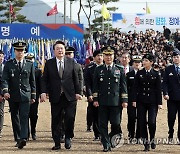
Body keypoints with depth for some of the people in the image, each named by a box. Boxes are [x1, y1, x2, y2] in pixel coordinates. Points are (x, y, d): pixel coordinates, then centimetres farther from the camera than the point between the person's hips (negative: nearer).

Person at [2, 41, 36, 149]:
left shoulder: (30, 64, 8)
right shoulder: (8, 64, 5)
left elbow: (32, 81, 11)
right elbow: (5, 79, -3)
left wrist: (33, 96, 8)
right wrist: (5, 91, -20)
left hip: (25, 95, -1)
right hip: (12, 96, 1)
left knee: (24, 117, -13)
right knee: (15, 118, 7)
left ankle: (23, 138, -23)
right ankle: (18, 139, 16)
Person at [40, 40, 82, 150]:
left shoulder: (71, 62, 6)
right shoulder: (49, 63, 5)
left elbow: (76, 78, 7)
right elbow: (44, 80, 4)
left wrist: (78, 92, 1)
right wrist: (44, 92, -8)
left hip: (70, 96, 0)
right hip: (55, 96, 1)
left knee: (70, 117, -7)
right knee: (55, 120, 4)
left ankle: (68, 137, 16)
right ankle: (57, 143, 13)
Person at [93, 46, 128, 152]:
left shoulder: (120, 70, 7)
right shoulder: (98, 70, 8)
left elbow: (123, 86, 6)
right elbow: (95, 86, 8)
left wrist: (124, 100, 0)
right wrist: (95, 99, 0)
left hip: (115, 102, -1)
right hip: (102, 102, 1)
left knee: (116, 123, -2)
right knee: (103, 125, 0)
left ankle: (111, 138, 25)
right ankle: (106, 145, 8)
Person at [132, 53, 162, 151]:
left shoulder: (156, 74, 2)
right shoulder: (139, 73, 5)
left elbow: (158, 89, 2)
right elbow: (135, 87, 4)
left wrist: (159, 102, -3)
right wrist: (134, 100, -4)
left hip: (152, 102, -2)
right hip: (141, 101, 2)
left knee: (152, 122, -10)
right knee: (142, 123, 0)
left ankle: (152, 139, 16)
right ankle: (146, 143, 10)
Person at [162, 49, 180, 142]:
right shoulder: (168, 69, 6)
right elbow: (165, 82, 1)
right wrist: (165, 93, -12)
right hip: (172, 97, 0)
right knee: (171, 117, 2)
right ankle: (171, 134, 20)